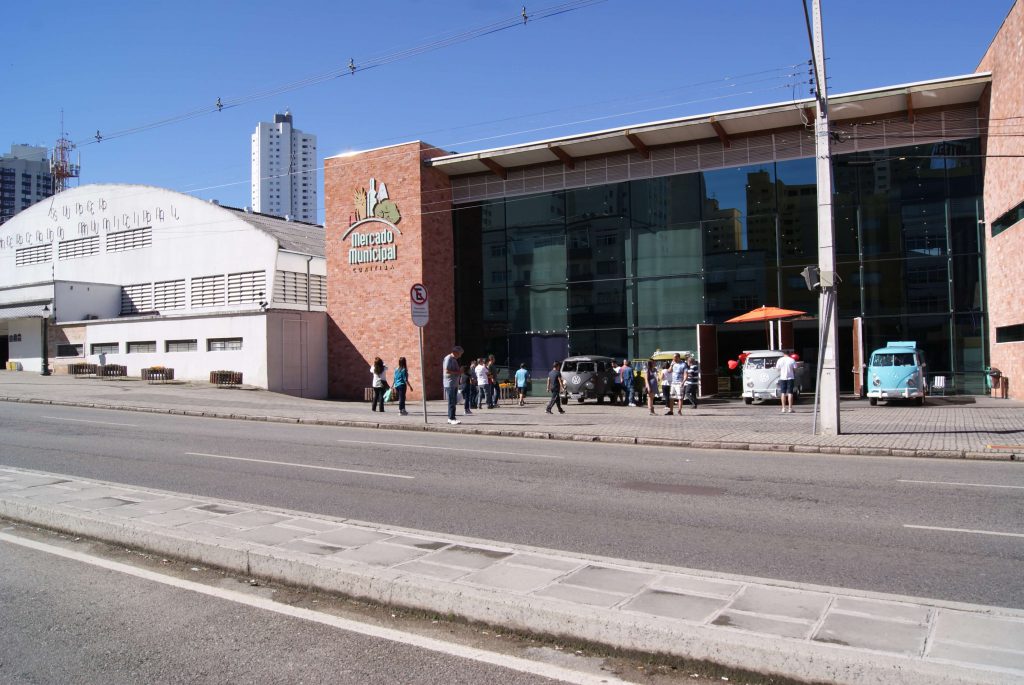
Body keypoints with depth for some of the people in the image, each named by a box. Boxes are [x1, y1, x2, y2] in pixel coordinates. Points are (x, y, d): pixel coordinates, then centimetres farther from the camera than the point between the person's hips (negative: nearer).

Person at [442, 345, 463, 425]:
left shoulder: (454, 359, 18)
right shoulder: (448, 359, -12)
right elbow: (447, 371, -19)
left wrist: (460, 370, 10)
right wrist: (458, 372, -17)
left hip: (455, 384, 9)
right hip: (449, 384, -9)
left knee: (454, 402, 10)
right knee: (451, 402, -8)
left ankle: (451, 418, 16)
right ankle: (451, 418, -5)